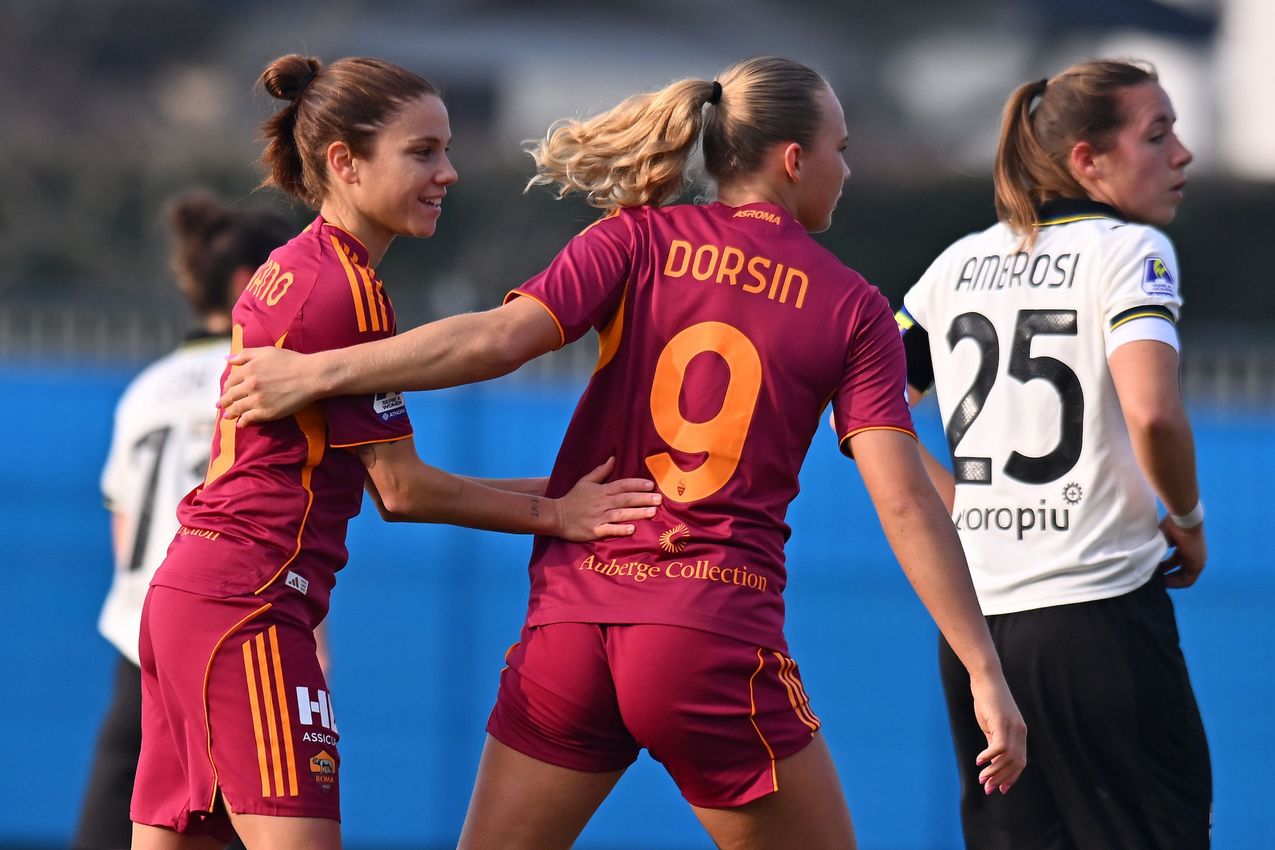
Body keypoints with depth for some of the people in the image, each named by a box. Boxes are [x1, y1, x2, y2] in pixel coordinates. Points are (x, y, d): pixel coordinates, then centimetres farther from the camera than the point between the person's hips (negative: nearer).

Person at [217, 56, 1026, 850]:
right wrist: (985, 671, -5)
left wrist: (318, 371, -7)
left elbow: (497, 339, -10)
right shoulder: (854, 311, 3)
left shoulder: (637, 243, 5)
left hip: (571, 618, 2)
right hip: (720, 637, -2)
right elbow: (904, 502, -5)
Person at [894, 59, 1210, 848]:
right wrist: (1188, 519, -5)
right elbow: (1152, 413, -21)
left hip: (973, 627, 7)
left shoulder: (961, 262, 13)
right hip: (1099, 609, -7)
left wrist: (964, 502, 14)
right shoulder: (1130, 249, -7)